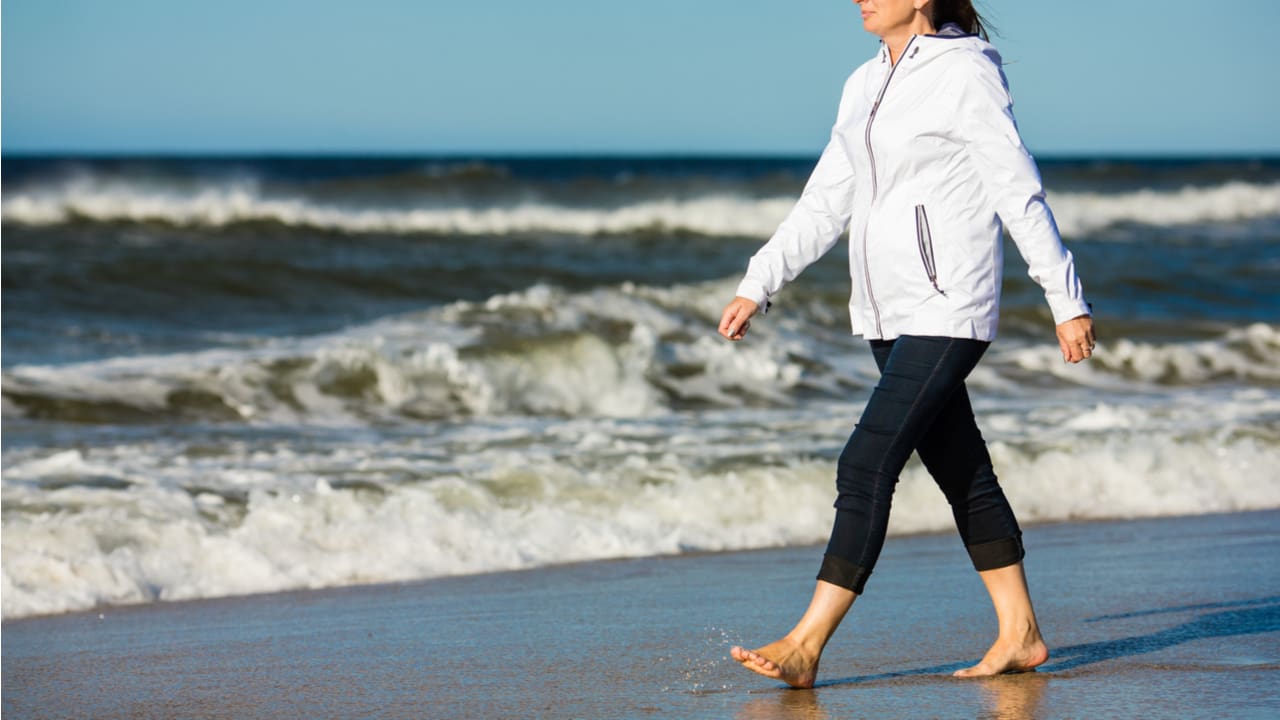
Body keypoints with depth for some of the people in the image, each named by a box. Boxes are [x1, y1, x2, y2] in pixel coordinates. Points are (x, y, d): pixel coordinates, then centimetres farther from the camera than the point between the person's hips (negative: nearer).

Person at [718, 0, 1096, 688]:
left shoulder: (966, 75, -10)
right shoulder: (866, 85, 13)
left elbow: (1021, 196, -10)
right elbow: (825, 202, 17)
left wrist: (1067, 301, -9)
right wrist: (756, 286, 11)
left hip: (947, 310, -8)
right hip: (888, 315, 8)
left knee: (866, 467, -13)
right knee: (961, 472, 12)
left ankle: (806, 645, -15)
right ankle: (1019, 634, 20)